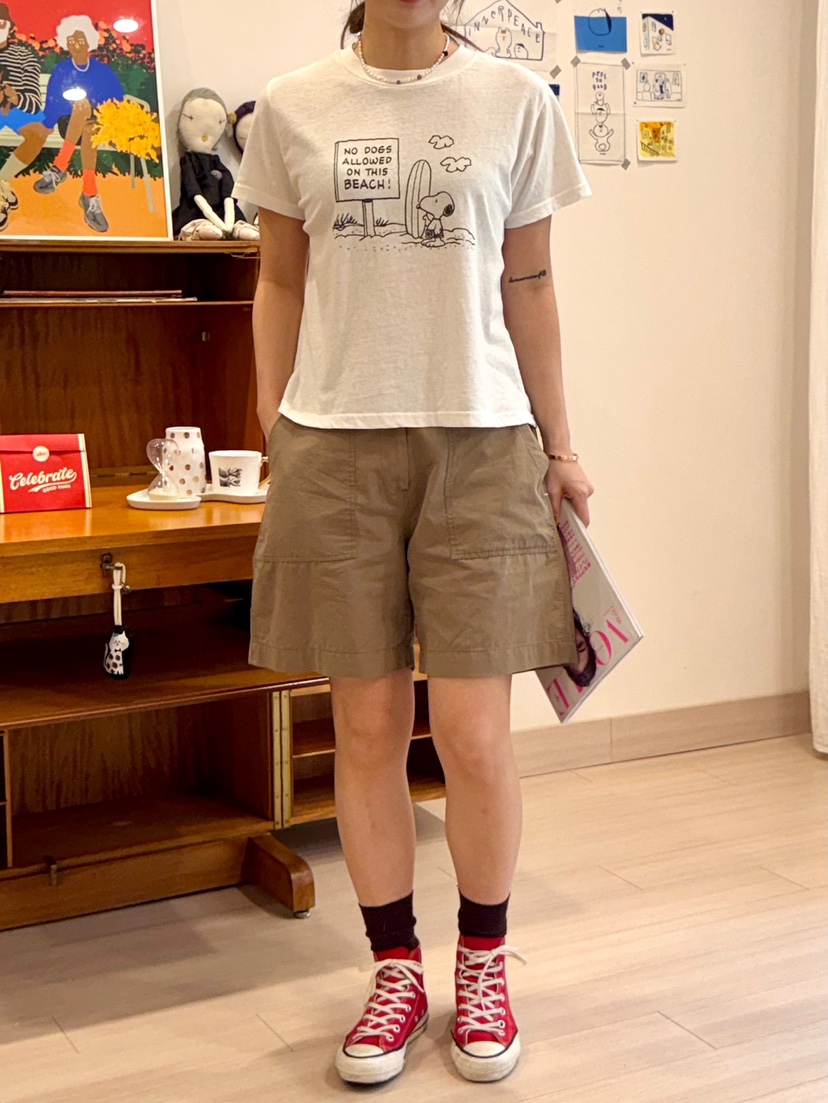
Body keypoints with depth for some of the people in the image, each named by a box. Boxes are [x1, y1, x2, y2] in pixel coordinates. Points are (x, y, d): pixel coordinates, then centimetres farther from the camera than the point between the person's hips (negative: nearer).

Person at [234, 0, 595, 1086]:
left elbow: (528, 286, 8)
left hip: (482, 445, 0)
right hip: (335, 447, 1)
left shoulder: (515, 100, 5)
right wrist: (276, 440, 6)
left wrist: (559, 447, 7)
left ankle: (484, 964, 24)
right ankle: (397, 971, 25)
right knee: (368, 730, 6)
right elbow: (280, 285, 11)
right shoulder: (292, 108, 6)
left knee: (474, 738, 0)